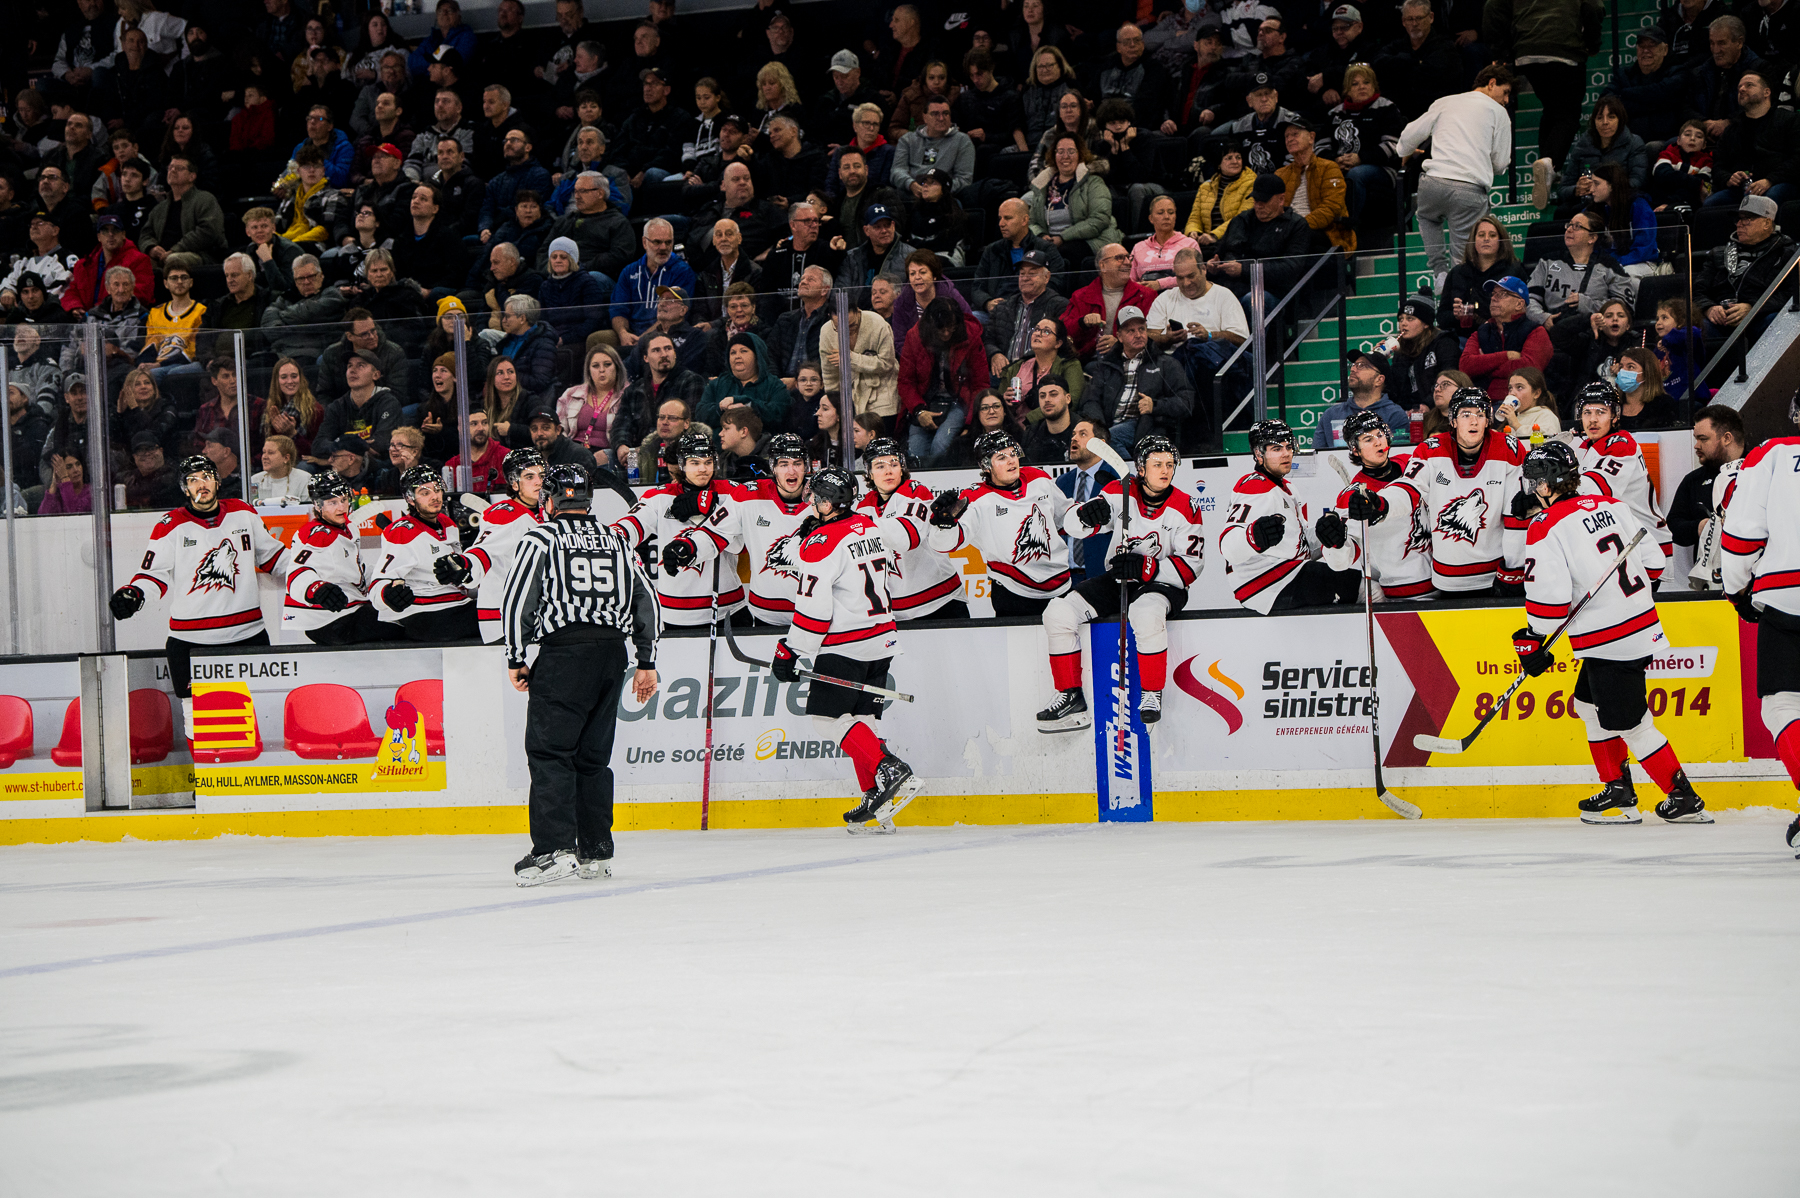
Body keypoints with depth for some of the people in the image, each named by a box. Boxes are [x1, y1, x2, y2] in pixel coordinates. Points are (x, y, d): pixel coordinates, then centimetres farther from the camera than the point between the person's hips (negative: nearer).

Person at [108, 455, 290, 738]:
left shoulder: (243, 514, 9)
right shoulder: (171, 526, -2)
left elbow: (270, 555, 20)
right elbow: (154, 573, -2)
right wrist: (132, 594, -20)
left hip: (248, 631, 3)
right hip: (191, 638, -3)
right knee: (196, 713, -6)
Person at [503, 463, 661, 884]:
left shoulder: (541, 539, 1)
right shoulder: (616, 540, 16)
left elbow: (516, 600, -5)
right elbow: (646, 601, 17)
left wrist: (515, 659, 4)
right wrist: (646, 663, 21)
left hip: (564, 652, -5)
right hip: (613, 652, 5)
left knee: (549, 751, -6)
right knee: (593, 755, 12)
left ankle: (553, 849, -19)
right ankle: (596, 853, 11)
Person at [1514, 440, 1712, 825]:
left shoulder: (1547, 529, -15)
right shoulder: (1611, 506, 8)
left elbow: (1550, 597, -18)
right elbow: (1653, 557, 13)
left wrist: (1532, 641, -3)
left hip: (1607, 641, -9)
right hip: (1642, 625, 9)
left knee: (1630, 725, 0)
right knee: (1588, 704, 22)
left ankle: (1684, 799, 3)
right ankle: (1618, 790, 24)